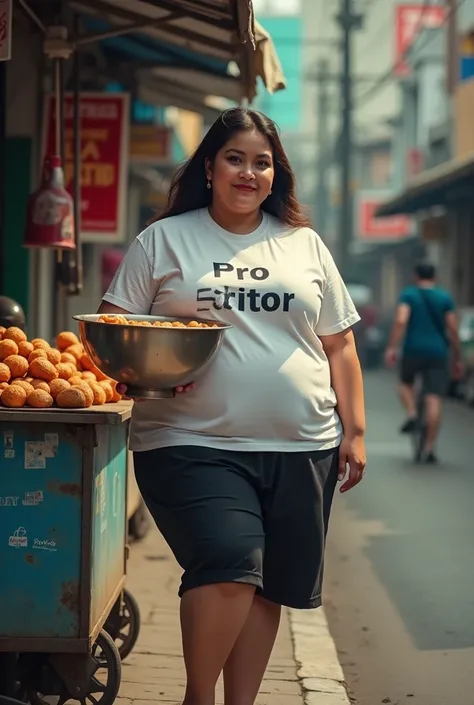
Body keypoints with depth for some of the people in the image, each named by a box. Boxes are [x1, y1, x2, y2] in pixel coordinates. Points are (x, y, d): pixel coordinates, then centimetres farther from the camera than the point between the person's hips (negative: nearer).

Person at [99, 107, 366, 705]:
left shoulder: (304, 245, 14)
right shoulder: (164, 240, 7)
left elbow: (338, 346, 16)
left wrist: (353, 431, 10)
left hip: (299, 449, 4)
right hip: (195, 445, -3)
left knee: (267, 586, 6)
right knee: (230, 564, -19)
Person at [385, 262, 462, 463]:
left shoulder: (408, 295, 2)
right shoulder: (445, 298, 6)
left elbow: (401, 320, -13)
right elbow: (453, 329, 2)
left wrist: (392, 347, -13)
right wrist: (458, 359, 9)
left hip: (413, 350, 0)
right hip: (438, 352, 0)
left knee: (405, 382, 28)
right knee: (434, 399, -2)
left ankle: (411, 414, 1)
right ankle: (430, 448, -7)